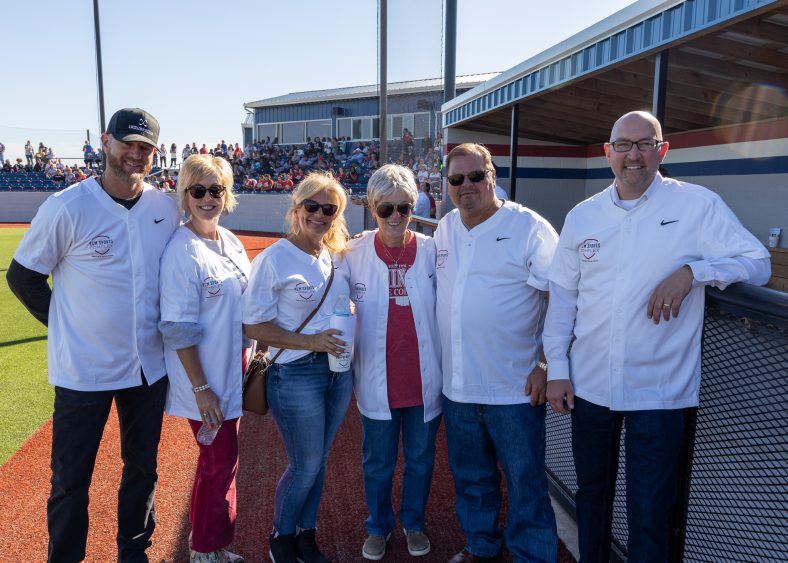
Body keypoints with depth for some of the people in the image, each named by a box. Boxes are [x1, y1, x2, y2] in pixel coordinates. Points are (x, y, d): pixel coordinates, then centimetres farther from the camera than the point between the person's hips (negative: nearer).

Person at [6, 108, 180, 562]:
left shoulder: (166, 208, -1)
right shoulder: (67, 208, -12)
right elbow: (22, 276, -3)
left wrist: (162, 326, 7)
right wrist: (67, 325, -1)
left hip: (151, 366, 4)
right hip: (84, 370, -4)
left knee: (143, 468, 17)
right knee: (71, 479, 9)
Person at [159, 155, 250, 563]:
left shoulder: (230, 241, 6)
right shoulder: (181, 252, -18)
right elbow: (179, 330, -19)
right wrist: (201, 389, -19)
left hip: (233, 373, 8)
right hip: (205, 381, -7)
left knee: (220, 460, 19)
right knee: (221, 462, 5)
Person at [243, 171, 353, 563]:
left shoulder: (337, 257, 5)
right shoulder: (273, 259, -12)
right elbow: (254, 326, -13)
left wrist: (346, 339, 0)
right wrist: (308, 342, -21)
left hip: (339, 371, 6)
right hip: (296, 374, -5)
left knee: (318, 462, 17)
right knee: (305, 466, 5)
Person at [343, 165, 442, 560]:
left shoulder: (433, 252, -6)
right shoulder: (354, 254, -7)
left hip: (424, 379, 1)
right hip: (378, 379, 0)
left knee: (420, 459, 18)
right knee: (377, 463, 16)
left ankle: (413, 523, 42)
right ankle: (378, 527, 40)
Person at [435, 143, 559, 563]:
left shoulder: (529, 228, -10)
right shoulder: (444, 230, 7)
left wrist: (546, 364, -14)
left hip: (514, 387, -5)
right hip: (456, 385, 6)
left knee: (525, 483, 8)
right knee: (471, 478, 21)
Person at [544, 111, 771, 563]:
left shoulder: (698, 205, -4)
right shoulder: (582, 216, 4)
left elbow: (758, 262, -3)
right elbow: (562, 296, 7)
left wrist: (691, 271, -21)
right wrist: (557, 368, 4)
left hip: (659, 390, -3)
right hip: (589, 385, 3)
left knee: (649, 512, 7)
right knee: (591, 493, 20)